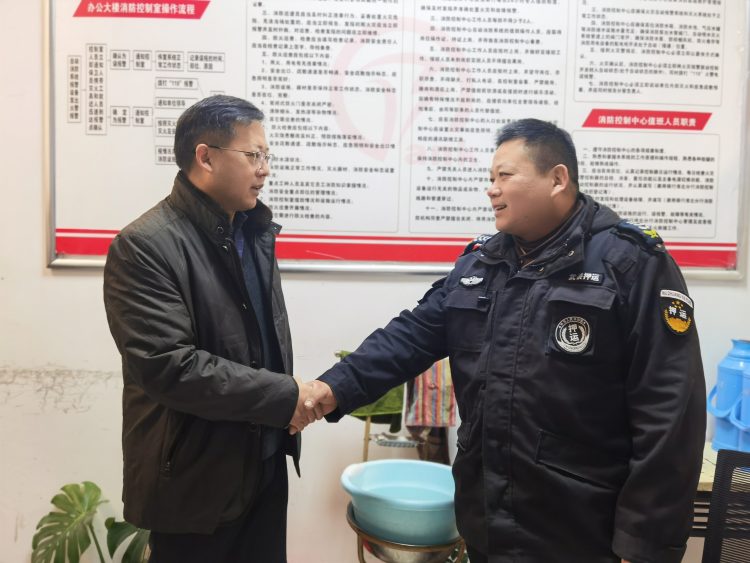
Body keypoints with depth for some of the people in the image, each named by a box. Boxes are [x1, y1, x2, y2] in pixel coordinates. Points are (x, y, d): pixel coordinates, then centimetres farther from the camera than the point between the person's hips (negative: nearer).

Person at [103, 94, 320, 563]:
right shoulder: (145, 246, -18)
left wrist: (290, 395, 6)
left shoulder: (254, 230, 7)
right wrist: (283, 397, -22)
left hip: (265, 464, 7)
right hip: (194, 480, -6)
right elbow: (166, 366, -25)